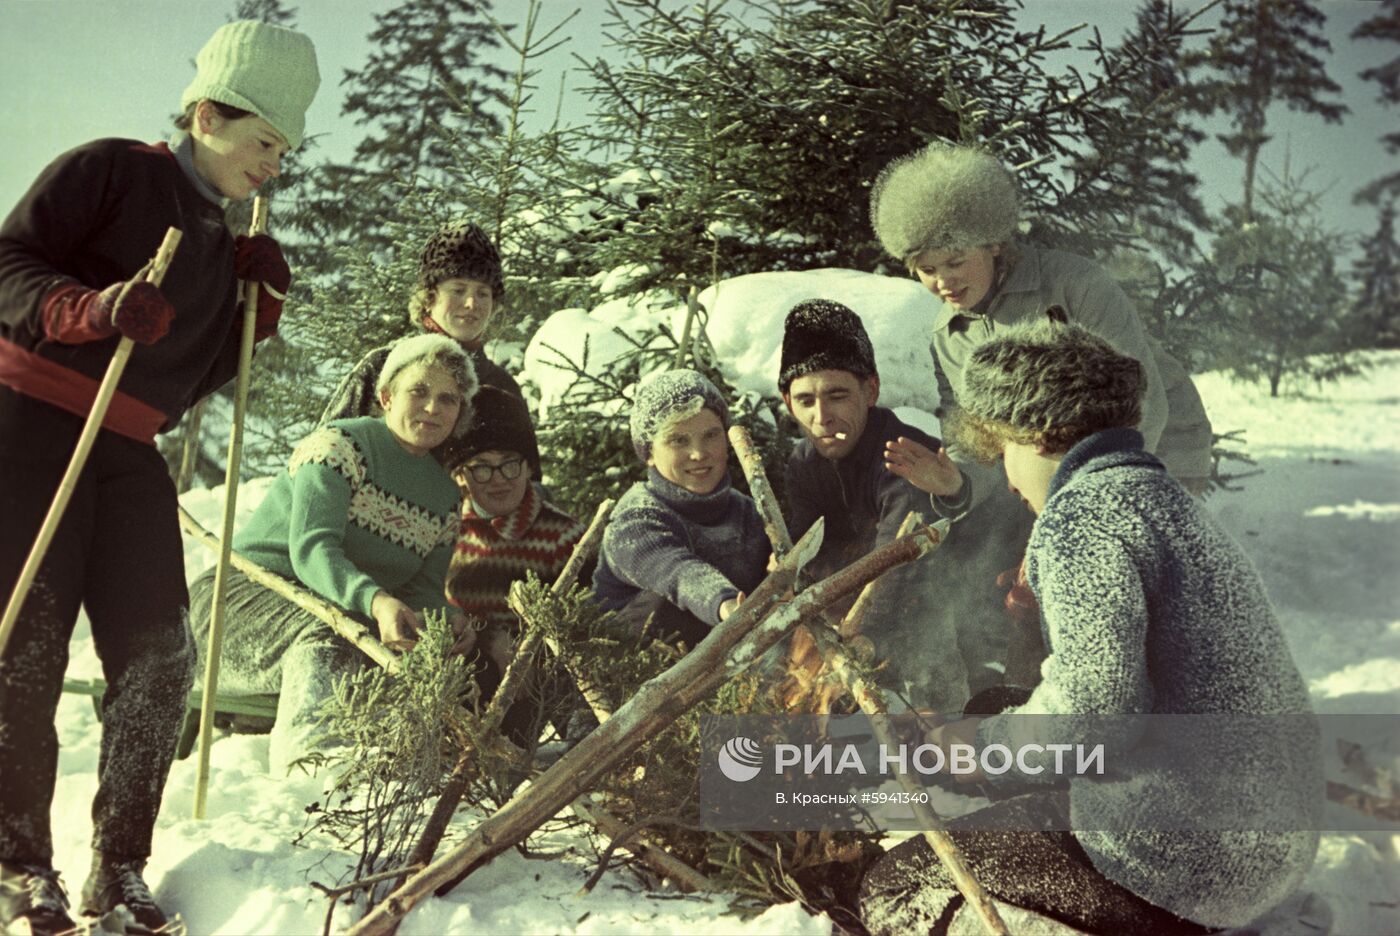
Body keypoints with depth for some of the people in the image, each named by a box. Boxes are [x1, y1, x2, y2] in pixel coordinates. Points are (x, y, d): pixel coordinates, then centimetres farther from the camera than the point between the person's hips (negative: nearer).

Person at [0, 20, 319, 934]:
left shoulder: (223, 241, 18)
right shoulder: (107, 170, -2)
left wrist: (258, 302, 3)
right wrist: (91, 309, -27)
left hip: (129, 452, 6)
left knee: (157, 653, -3)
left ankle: (120, 862, 7)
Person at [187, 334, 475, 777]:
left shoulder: (447, 498, 13)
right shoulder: (340, 445, -8)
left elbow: (425, 591, 9)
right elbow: (311, 548, -21)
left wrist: (446, 625, -16)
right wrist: (375, 601, -39)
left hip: (350, 618, 6)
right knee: (328, 636, -38)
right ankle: (307, 748, -60)